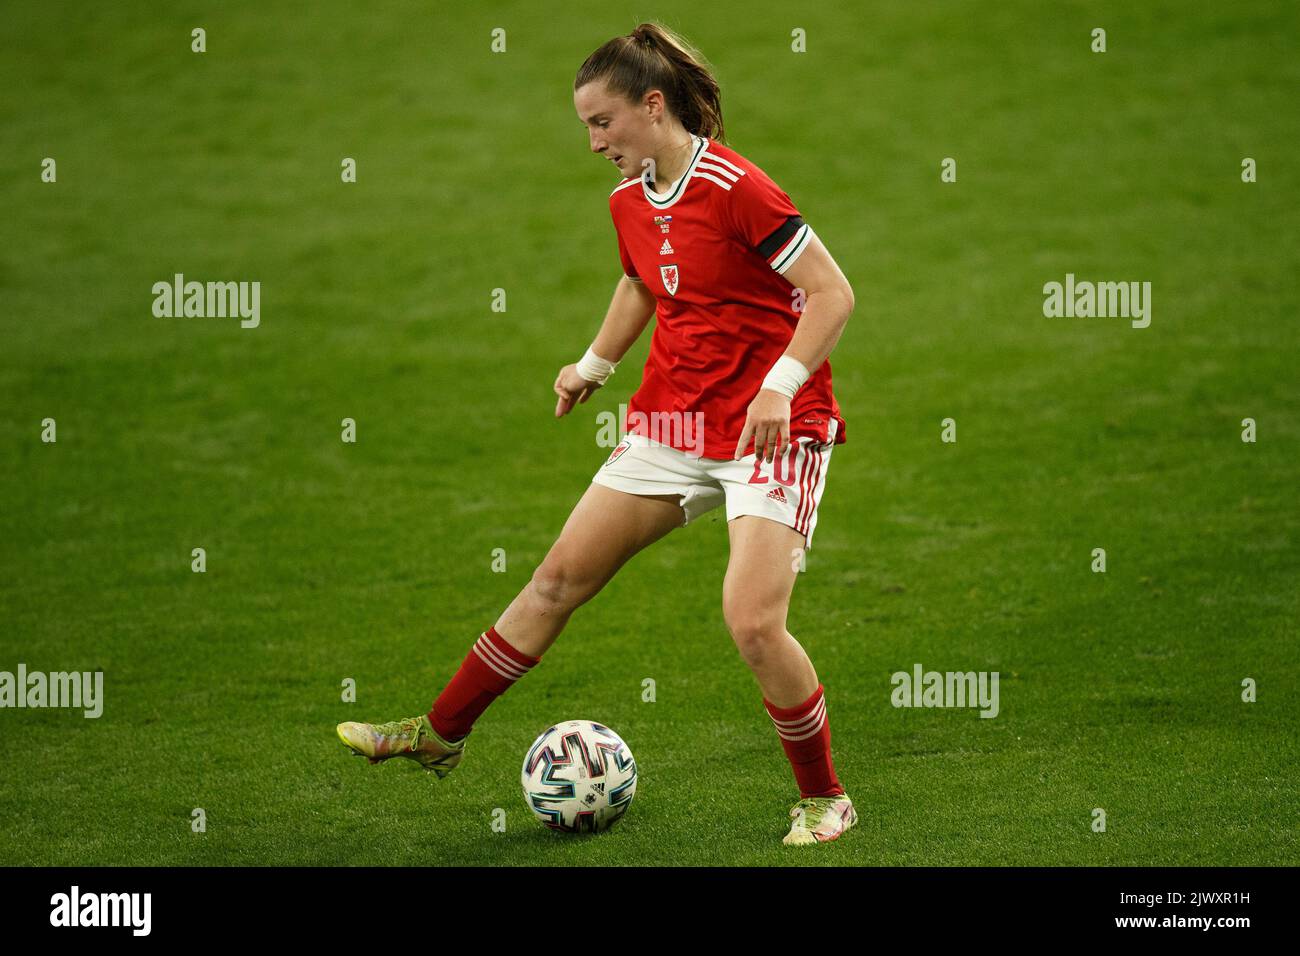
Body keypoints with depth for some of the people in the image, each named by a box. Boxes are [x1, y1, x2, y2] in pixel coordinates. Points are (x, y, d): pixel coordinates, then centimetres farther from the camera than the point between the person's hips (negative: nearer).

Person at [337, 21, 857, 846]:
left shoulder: (737, 188, -19)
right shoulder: (630, 201, 6)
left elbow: (834, 292, -18)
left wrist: (780, 384, -26)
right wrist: (595, 365, 21)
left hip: (774, 429, -8)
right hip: (672, 425, 8)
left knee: (753, 622, -19)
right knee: (561, 577, 8)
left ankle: (825, 800, 2)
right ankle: (441, 734, 21)